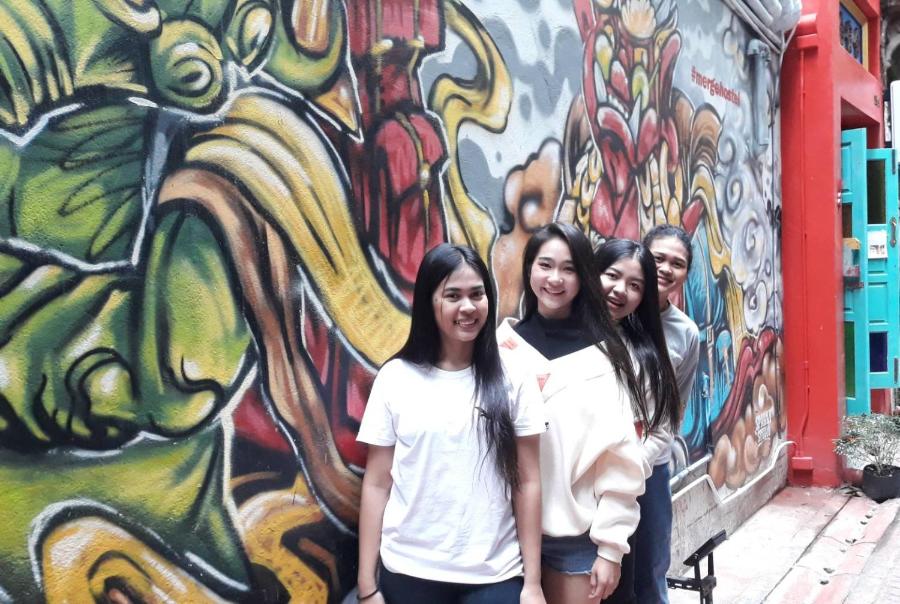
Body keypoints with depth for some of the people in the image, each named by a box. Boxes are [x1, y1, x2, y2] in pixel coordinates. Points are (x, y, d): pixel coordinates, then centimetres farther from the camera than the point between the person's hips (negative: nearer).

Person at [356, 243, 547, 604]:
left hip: (495, 575, 0)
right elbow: (376, 484, -1)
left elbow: (527, 482, -1)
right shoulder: (395, 378, -3)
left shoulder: (514, 379, -2)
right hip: (409, 572, 1)